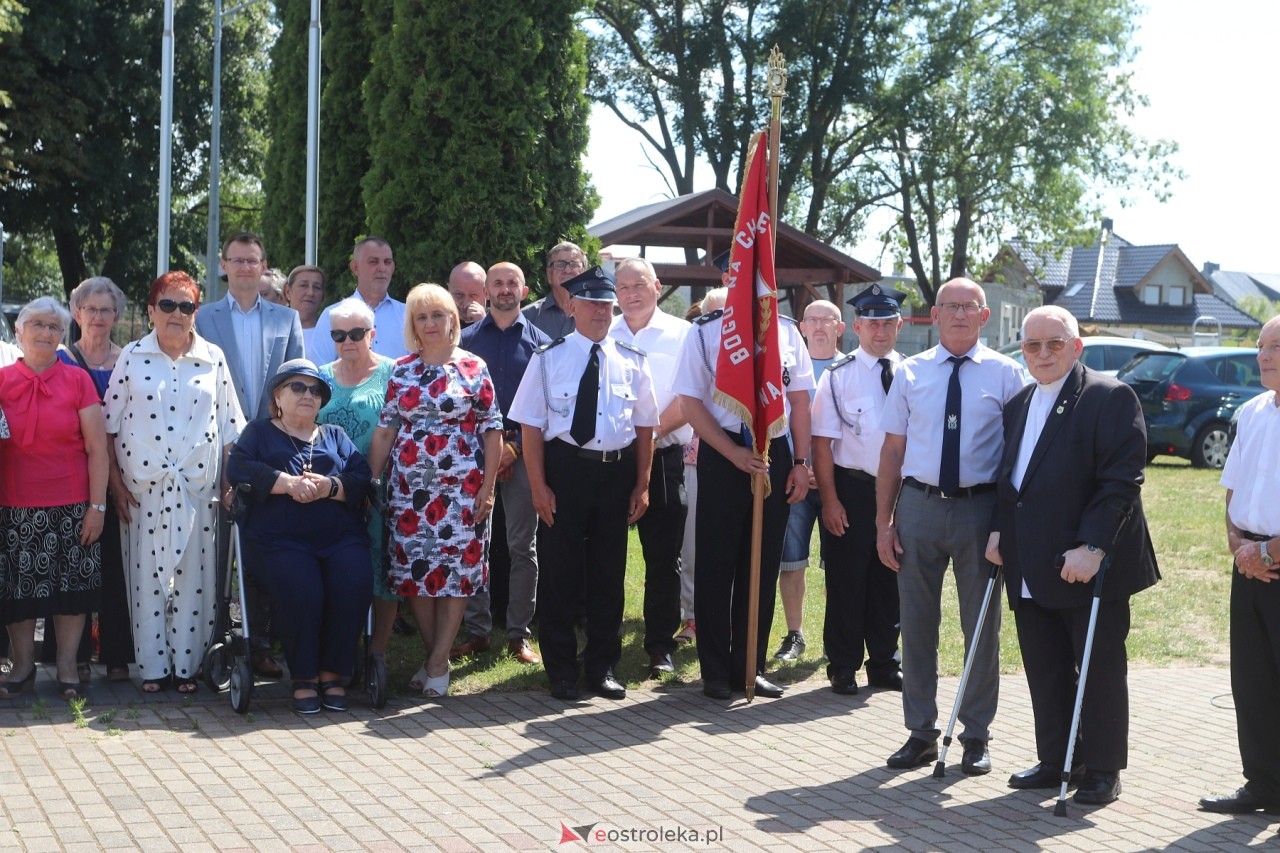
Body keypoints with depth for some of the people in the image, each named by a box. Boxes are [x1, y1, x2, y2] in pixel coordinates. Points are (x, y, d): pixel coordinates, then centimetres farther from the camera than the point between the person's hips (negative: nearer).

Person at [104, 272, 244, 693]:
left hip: (197, 485, 1)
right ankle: (153, 666, 11)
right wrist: (115, 482, -4)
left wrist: (230, 481, 1)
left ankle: (187, 665, 11)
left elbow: (229, 426, 7)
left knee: (193, 576, 1)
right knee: (147, 574, 2)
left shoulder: (213, 358, 6)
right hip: (143, 487, 0)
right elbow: (109, 424, 3)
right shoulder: (132, 357, 4)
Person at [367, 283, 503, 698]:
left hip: (461, 485, -3)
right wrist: (371, 480, 2)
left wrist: (488, 488, -7)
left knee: (457, 569, -2)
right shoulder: (402, 371, 8)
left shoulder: (473, 369, 0)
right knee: (413, 567, 3)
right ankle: (435, 657, 16)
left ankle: (438, 662, 7)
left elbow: (492, 430, -1)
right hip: (409, 486, 3)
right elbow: (385, 430, 8)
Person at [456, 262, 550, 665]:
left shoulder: (539, 342, 6)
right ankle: (477, 629, 10)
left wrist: (516, 446, -9)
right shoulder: (466, 340, 8)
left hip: (522, 451, -1)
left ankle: (519, 633, 8)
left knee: (523, 546, 2)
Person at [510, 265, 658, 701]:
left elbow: (645, 426, 9)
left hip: (618, 473, 3)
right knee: (560, 572, 3)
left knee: (609, 572, 10)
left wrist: (641, 485, 4)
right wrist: (538, 485, -9)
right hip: (565, 470, -2)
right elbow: (531, 425, -3)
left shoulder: (632, 362, 7)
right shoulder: (549, 359, 0)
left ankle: (602, 666, 22)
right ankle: (561, 671, 14)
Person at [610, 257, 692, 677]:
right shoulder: (603, 336, 10)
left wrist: (652, 433, -14)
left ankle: (661, 646, 9)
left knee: (663, 558, 0)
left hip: (665, 458, -2)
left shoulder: (681, 335, 1)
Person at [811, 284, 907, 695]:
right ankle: (843, 667, 18)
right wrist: (830, 499, -11)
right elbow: (822, 441, -6)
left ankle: (884, 664, 26)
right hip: (852, 489, -3)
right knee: (846, 581, 5)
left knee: (890, 580, 13)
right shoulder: (838, 376, -5)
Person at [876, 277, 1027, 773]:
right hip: (919, 504, 2)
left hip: (980, 507, -1)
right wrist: (884, 522, 1)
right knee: (916, 623, 8)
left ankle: (976, 736, 20)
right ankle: (920, 732, 21)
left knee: (981, 625, 7)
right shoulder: (910, 373, 6)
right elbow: (892, 449, 6)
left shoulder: (1006, 374, 1)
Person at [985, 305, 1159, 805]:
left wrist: (1092, 547, -22)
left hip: (1089, 566, -7)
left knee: (1099, 670, 4)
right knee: (1044, 670, 11)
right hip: (1032, 570, 7)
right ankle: (1055, 761, 23)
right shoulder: (1018, 405, 15)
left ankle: (1103, 771, 14)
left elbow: (1122, 482, -16)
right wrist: (999, 531, 6)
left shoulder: (1111, 398, -9)